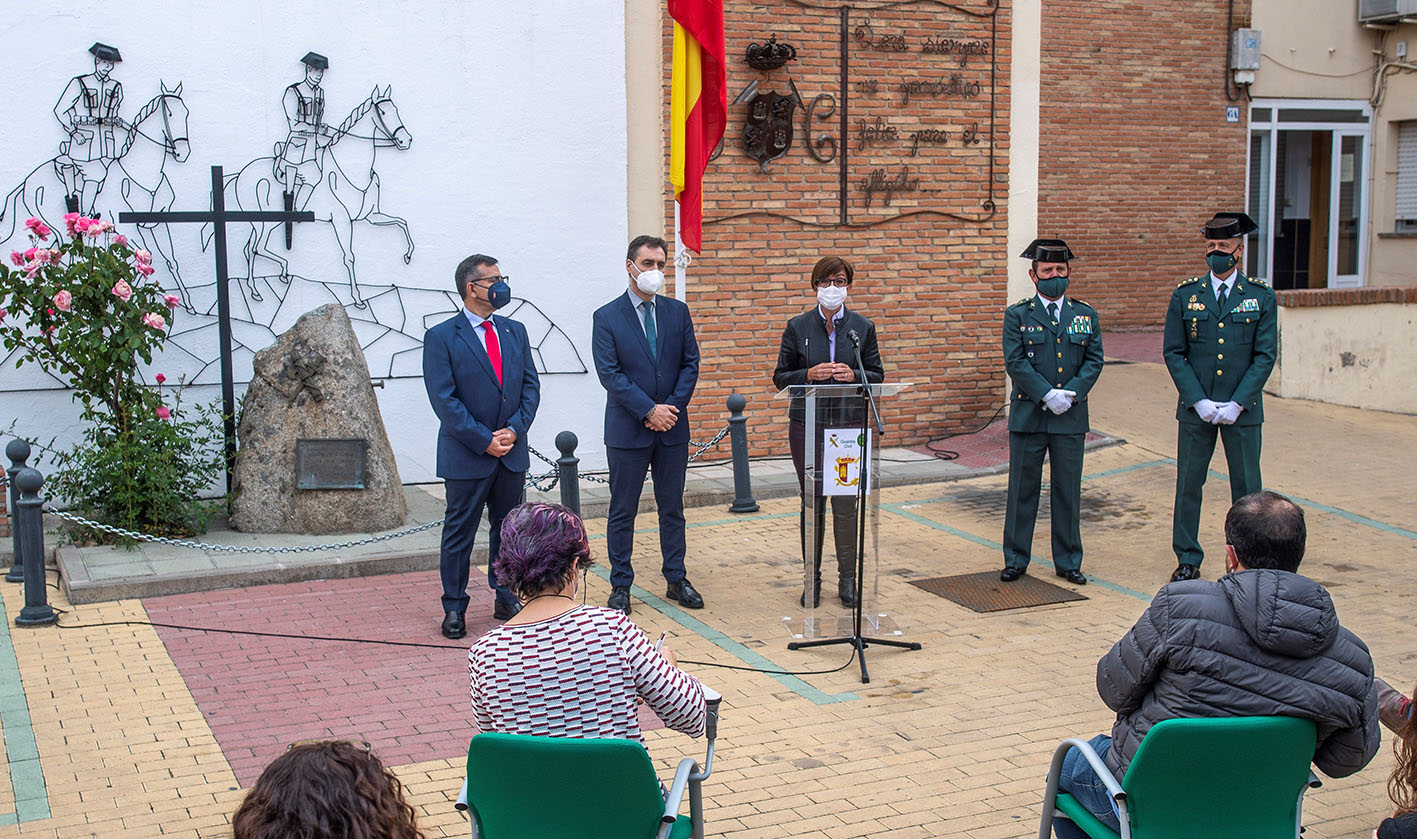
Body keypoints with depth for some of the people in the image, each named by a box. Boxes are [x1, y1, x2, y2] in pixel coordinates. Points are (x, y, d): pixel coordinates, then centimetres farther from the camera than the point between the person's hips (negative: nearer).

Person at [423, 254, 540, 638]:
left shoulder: (515, 332, 10)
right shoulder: (441, 337, -7)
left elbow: (531, 386, 9)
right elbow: (444, 400, -12)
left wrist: (515, 429, -7)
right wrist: (484, 440, -15)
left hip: (512, 453, 5)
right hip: (466, 456, -5)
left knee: (509, 531, 12)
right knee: (459, 534, 3)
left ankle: (506, 599, 24)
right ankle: (454, 608, 13)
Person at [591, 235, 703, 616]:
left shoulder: (678, 312, 7)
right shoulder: (607, 317, -4)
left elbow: (691, 363, 5)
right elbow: (609, 374, -10)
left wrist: (673, 407, -9)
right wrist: (648, 410, -17)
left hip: (672, 428, 3)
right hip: (627, 430, -3)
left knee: (672, 508, 11)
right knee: (622, 512, 4)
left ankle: (676, 579, 21)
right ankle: (621, 585, 12)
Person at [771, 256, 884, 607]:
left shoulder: (863, 327, 6)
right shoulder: (798, 327, 4)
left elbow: (877, 376, 9)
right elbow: (780, 377, 6)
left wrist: (852, 375, -11)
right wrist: (809, 374, -13)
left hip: (849, 424, 0)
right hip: (807, 424, 0)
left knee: (846, 504, -1)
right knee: (812, 502, 5)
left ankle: (847, 577, 12)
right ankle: (812, 577, 16)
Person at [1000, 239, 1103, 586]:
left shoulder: (1086, 315, 9)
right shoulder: (1017, 315, 1)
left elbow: (1094, 361, 4)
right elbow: (1015, 363, -7)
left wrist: (1071, 393, -12)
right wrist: (1047, 395, -16)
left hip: (1071, 417, 2)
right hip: (1028, 416, -2)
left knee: (1068, 491, 7)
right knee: (1023, 490, 4)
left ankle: (1068, 562, 17)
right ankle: (1016, 560, 15)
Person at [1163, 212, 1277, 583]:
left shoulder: (1261, 297, 2)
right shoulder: (1185, 295, 3)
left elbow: (1265, 356, -2)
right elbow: (1173, 354, 1)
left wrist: (1237, 404, -11)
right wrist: (1198, 400, -9)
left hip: (1243, 410, 0)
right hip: (1195, 409, 1)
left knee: (1247, 487, 5)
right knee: (1188, 485, 5)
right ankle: (1187, 559, 16)